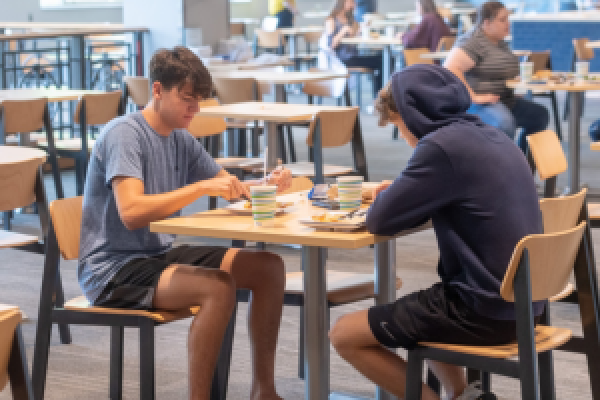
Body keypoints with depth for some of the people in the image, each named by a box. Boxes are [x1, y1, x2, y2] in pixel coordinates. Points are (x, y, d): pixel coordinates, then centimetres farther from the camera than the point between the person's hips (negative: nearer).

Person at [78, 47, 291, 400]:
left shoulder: (182, 140, 9)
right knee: (218, 287, -31)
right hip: (113, 270, -9)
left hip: (160, 254, 9)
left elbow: (232, 187, 15)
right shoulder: (124, 134, -15)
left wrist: (268, 184, -7)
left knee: (269, 267, -1)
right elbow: (131, 213, -28)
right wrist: (200, 188, -31)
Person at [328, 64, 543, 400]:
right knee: (409, 308, 33)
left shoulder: (442, 145, -17)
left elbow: (380, 222, -12)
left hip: (484, 311, -9)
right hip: (519, 301, 9)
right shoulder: (491, 136, 10)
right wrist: (399, 194, 13)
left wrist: (387, 196, 9)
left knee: (344, 335, 3)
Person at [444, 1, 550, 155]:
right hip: (480, 102, -10)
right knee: (505, 123, -37)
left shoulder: (500, 43, 17)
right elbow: (451, 69, -26)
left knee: (540, 114, 5)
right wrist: (473, 97, -28)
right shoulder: (472, 42, -14)